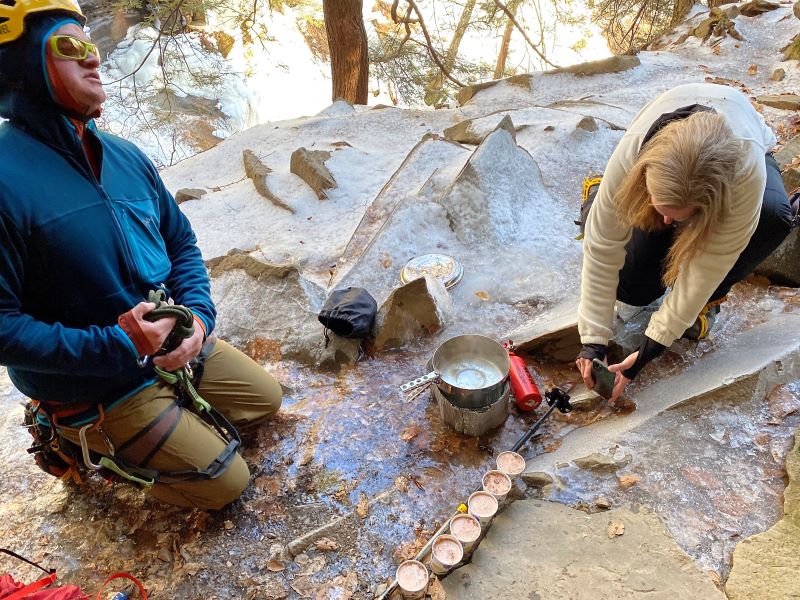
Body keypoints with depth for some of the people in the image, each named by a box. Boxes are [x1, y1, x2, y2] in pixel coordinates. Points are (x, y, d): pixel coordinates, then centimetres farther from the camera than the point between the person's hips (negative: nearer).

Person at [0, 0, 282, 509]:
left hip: (179, 347, 7)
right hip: (97, 387, -7)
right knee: (225, 483, 2)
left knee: (266, 397, 18)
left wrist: (198, 314, -11)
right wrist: (116, 346, -26)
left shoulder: (127, 157, 0)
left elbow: (182, 244, 7)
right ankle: (91, 442, 16)